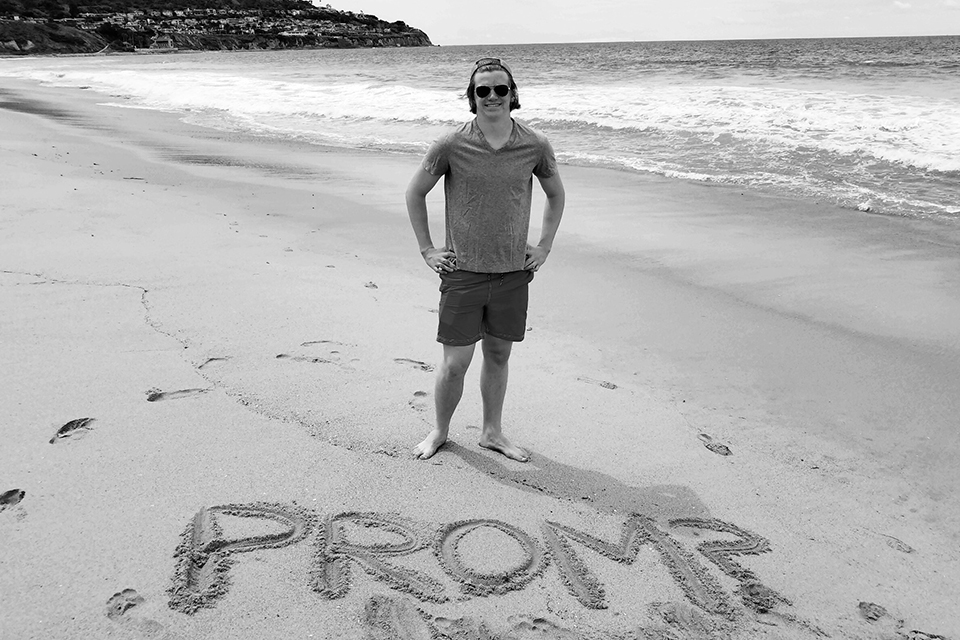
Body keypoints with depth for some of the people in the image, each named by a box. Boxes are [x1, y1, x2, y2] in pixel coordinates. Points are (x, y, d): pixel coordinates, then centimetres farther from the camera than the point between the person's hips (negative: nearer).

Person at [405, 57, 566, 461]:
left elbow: (556, 195, 16)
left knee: (498, 356, 13)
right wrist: (427, 251, 3)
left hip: (513, 273, 2)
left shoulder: (535, 147, -2)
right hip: (463, 273, -2)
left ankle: (492, 432, 31)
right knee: (455, 363, 3)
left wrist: (544, 247, 9)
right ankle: (440, 432, 27)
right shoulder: (451, 145, -8)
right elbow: (415, 193, 5)